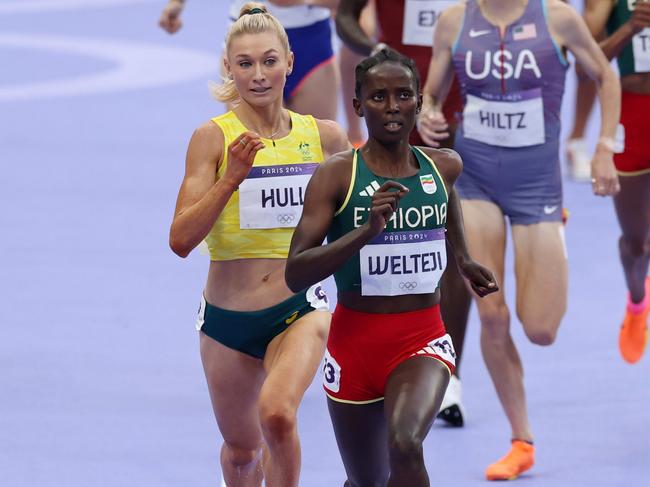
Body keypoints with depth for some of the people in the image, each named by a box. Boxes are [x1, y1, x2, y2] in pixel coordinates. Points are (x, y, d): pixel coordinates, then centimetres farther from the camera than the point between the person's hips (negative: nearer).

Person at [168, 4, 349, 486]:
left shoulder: (324, 136, 1)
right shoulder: (213, 138, -7)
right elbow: (181, 239, -16)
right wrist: (232, 178, -25)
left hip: (299, 307, -1)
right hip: (227, 317, 1)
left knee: (277, 414, -30)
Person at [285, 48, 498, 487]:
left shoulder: (444, 167, 1)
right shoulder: (337, 175, -11)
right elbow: (296, 274, -19)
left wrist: (463, 259, 31)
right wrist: (367, 230, -30)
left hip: (423, 340, 1)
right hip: (356, 340, -1)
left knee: (405, 446, -29)